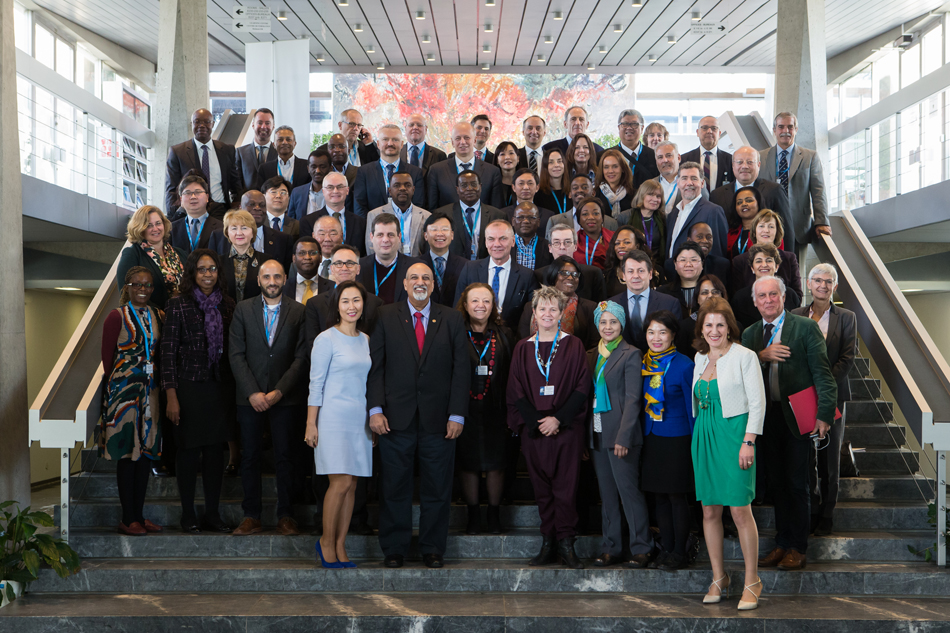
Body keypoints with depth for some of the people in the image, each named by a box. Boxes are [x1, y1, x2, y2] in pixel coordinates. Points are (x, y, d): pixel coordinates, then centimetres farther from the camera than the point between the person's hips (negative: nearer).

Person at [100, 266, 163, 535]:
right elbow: (107, 357, -3)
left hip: (150, 391, 6)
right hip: (124, 390, -6)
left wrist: (156, 384, 6)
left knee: (146, 452, 9)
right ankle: (128, 519, 6)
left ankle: (139, 515, 18)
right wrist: (117, 386, -1)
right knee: (127, 454, -2)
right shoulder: (117, 317, -5)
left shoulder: (156, 316, 11)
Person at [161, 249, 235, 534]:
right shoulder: (178, 305, -4)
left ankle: (212, 514, 17)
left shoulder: (227, 305, 8)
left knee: (216, 449, 7)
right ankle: (188, 515, 13)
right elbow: (168, 352, -6)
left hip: (221, 387, 4)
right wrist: (171, 397, -11)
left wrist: (236, 389, 5)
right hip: (190, 386, -4)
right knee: (189, 450, 2)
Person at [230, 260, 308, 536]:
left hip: (284, 397, -1)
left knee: (285, 456, 2)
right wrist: (252, 392, -9)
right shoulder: (243, 309, 6)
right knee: (250, 456, 3)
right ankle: (251, 516, 11)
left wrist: (279, 391, -10)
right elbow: (236, 354, 1)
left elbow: (301, 357, -2)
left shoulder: (298, 311, 3)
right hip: (250, 397, 1)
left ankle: (285, 515, 11)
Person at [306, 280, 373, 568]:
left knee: (351, 485, 5)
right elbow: (316, 384, -5)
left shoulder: (365, 340, 13)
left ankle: (340, 547, 13)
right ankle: (326, 542, 8)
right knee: (341, 482, -10)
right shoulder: (326, 339, -4)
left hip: (360, 420, 6)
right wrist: (311, 424, -8)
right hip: (334, 418, -6)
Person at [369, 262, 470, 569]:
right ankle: (394, 549, 18)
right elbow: (375, 367, 2)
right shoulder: (385, 317, 6)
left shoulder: (452, 320, 7)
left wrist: (457, 415, -4)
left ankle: (433, 549, 19)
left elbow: (461, 370, 4)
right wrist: (375, 409, -8)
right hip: (396, 417, 0)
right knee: (394, 488, 5)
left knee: (437, 488, 6)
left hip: (438, 418, 1)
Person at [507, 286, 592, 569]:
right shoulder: (523, 348, 9)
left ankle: (566, 544, 4)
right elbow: (515, 391, 5)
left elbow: (582, 387, -3)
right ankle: (548, 543, 12)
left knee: (566, 489, -3)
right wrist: (536, 421, -6)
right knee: (542, 489, 5)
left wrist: (558, 418, -11)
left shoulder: (574, 346, 3)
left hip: (567, 428, -2)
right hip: (533, 429, 2)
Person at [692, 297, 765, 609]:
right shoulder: (700, 358, 12)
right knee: (709, 511, 6)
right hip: (704, 437, 6)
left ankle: (751, 582, 5)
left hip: (733, 435, -6)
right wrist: (702, 434, 14)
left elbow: (757, 402, -8)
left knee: (740, 511, -6)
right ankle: (718, 578, 17)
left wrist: (748, 442, -14)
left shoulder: (744, 356, -5)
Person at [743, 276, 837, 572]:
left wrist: (824, 413, -17)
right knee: (776, 483, 11)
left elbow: (822, 372, -9)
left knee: (796, 484, 1)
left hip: (796, 416, -5)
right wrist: (762, 356, -14)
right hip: (767, 417, 5)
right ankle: (782, 544, 21)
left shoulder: (805, 327, -3)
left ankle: (797, 548, 11)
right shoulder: (750, 334, 12)